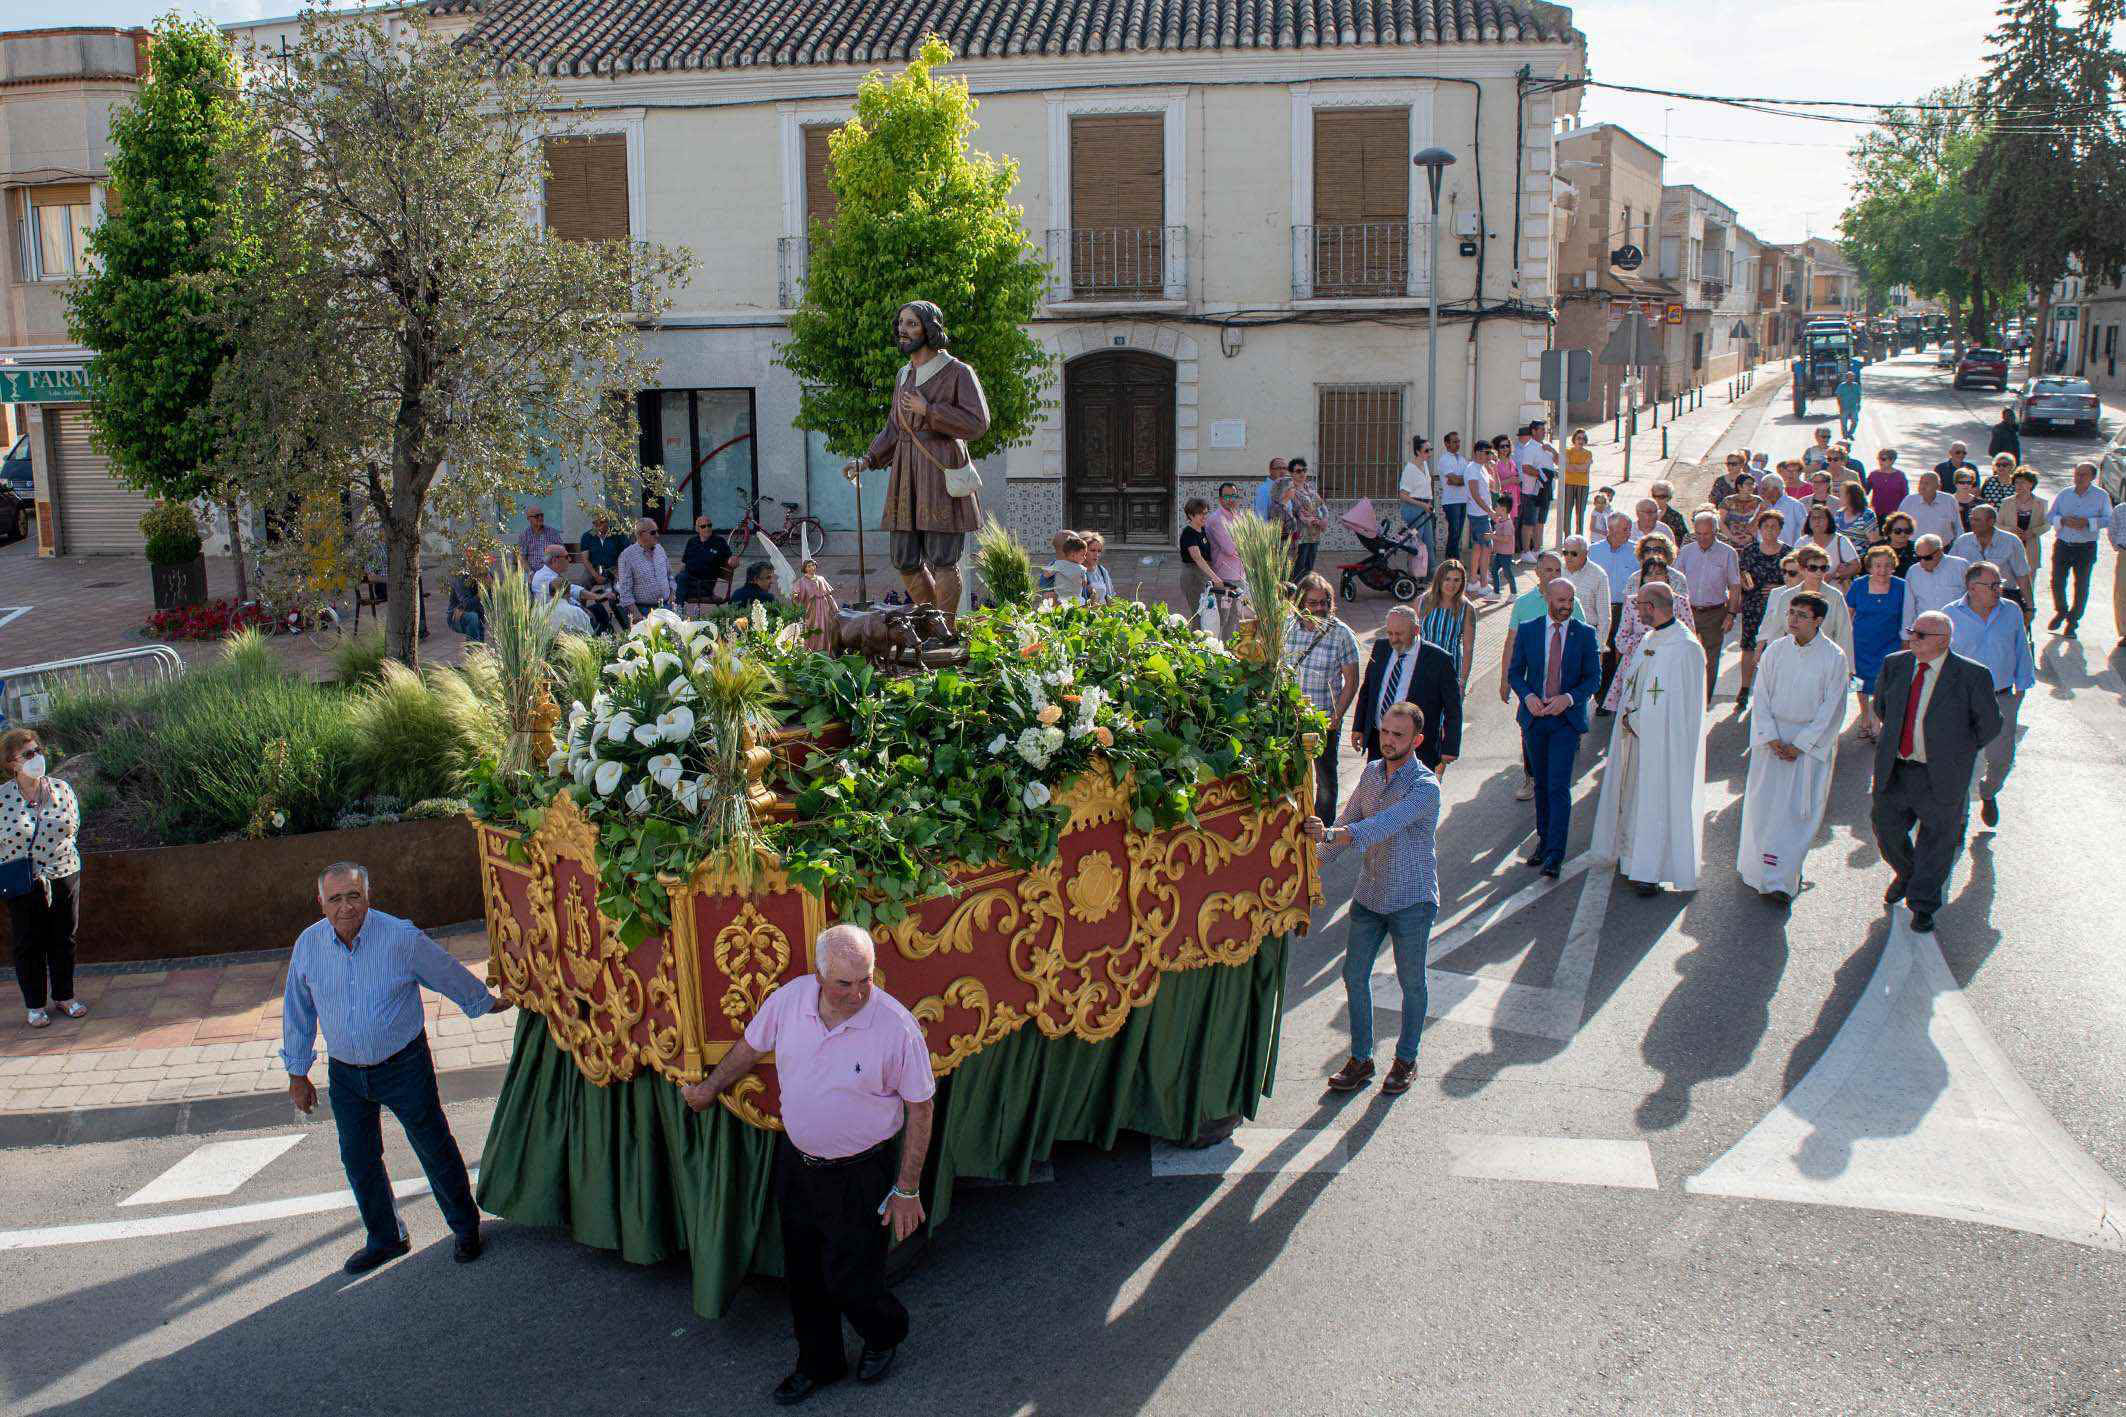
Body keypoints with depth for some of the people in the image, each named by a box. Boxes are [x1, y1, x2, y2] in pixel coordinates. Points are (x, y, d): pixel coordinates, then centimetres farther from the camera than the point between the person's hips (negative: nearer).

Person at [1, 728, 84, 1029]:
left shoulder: (61, 789, -2)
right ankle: (35, 1005, 20)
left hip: (64, 876, 2)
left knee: (63, 940, 13)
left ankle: (64, 996, 28)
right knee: (28, 945, 7)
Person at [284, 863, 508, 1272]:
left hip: (404, 1066, -4)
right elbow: (297, 1012, 5)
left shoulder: (402, 937, -18)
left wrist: (486, 1003, 12)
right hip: (345, 1073, 4)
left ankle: (465, 1229, 27)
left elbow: (450, 975, -2)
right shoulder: (308, 946, -7)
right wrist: (297, 1075, 9)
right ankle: (385, 1239, 35)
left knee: (435, 1149, 8)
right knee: (358, 1160, 14)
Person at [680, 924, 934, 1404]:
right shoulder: (789, 999, -14)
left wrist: (907, 1189, -12)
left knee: (849, 1279, 4)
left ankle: (885, 1333, 39)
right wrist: (709, 1088, 22)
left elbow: (921, 1108, -15)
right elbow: (750, 1047, 7)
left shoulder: (897, 1027, -25)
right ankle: (818, 1363, 42)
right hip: (795, 1160, 5)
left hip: (860, 1173, -4)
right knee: (802, 1274, 18)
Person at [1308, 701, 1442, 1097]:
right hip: (1369, 895, 6)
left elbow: (1386, 824, -35)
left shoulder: (1425, 786, -21)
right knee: (1355, 975, 8)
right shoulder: (1371, 772, 1)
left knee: (1411, 982, 10)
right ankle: (1361, 1059, 22)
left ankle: (1406, 1059, 28)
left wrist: (1332, 834, -47)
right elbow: (1350, 821, 8)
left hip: (1411, 900, -6)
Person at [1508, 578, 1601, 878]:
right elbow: (1514, 672, 6)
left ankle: (1555, 854, -11)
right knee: (1541, 785, 14)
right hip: (1534, 717, 3)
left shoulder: (1585, 634, -1)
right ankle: (1544, 840, 29)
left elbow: (1593, 677, 0)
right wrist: (1527, 696, -13)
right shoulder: (1527, 631, 3)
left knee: (1559, 786, -11)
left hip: (1567, 719, -3)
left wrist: (1568, 698, -16)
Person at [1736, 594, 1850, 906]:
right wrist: (1771, 738, -9)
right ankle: (1757, 866, 21)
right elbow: (1762, 698, 2)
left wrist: (1800, 745, -12)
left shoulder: (1833, 657, -9)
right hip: (1772, 737, 2)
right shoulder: (1775, 650, -1)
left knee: (1798, 810, -1)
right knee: (1763, 804, 5)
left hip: (1812, 742, -2)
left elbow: (1831, 709, -8)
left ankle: (1780, 879, 2)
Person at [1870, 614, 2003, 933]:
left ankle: (1923, 905, 24)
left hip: (1940, 776, -4)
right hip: (1895, 771, 4)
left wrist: (1957, 751, 3)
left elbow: (1989, 723, -3)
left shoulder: (1972, 675, -14)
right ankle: (1905, 873, 43)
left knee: (1937, 841, 8)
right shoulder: (1895, 665, -1)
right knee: (1887, 829, 11)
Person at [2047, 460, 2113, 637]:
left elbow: (2108, 519, -6)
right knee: (2057, 581, 1)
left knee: (2081, 586, 4)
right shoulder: (2063, 494, 6)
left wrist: (2087, 522, -20)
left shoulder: (2101, 496, -1)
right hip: (2062, 544, 2)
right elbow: (2051, 516, 4)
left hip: (2086, 548, -2)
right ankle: (2061, 611, 28)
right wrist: (2064, 521, -16)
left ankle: (2073, 621, 17)